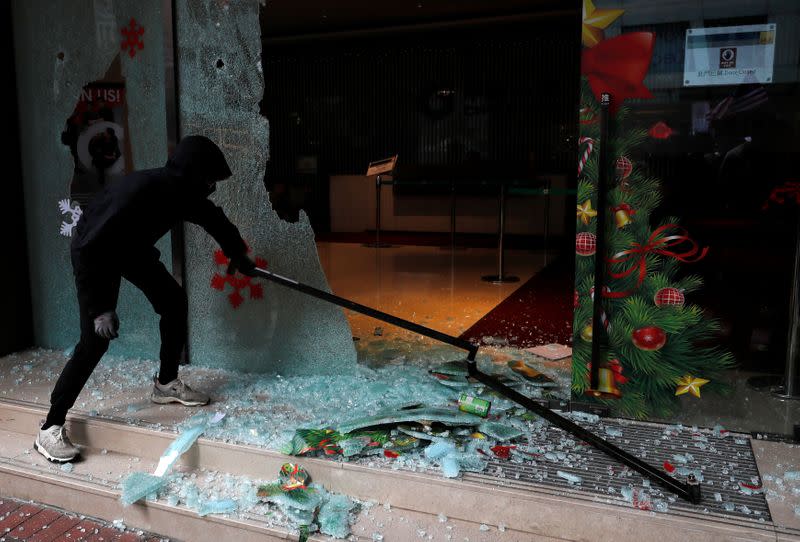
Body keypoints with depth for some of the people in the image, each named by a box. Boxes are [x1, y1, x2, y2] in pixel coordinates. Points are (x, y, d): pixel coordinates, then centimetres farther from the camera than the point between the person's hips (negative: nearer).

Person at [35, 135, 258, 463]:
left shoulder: (183, 191, -14)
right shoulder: (138, 192, -38)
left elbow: (214, 219, 8)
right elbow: (89, 249, -36)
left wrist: (238, 254, 24)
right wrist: (100, 308, -36)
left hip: (133, 248, 8)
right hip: (94, 254, -8)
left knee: (174, 302, 7)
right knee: (96, 340, -14)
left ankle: (166, 384, 22)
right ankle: (50, 429, -3)